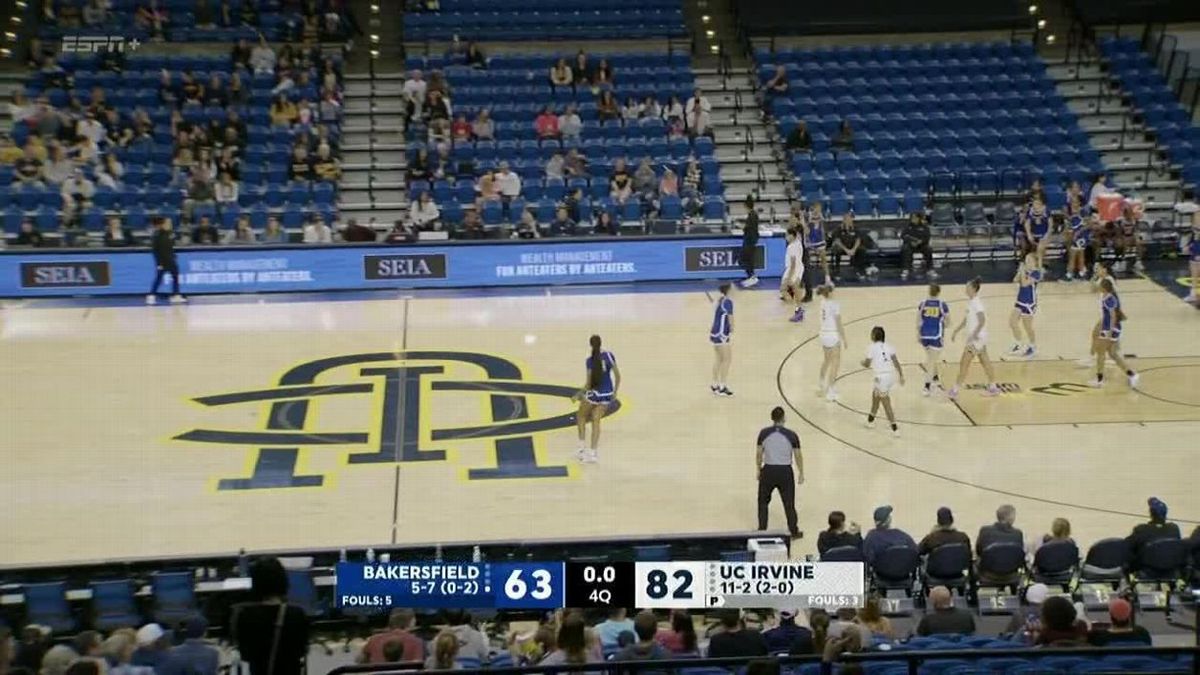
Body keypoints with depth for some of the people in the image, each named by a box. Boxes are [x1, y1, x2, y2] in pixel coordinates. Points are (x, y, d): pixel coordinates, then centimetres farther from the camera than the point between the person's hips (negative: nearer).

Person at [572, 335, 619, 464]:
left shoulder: (590, 360, -13)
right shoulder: (609, 355, -3)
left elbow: (589, 383, -12)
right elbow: (617, 375, 0)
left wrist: (578, 395, 1)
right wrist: (615, 392, 13)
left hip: (594, 393, -4)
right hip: (607, 394, 4)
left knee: (581, 416, 20)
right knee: (596, 421, 11)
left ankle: (582, 447, 15)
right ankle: (592, 453, 6)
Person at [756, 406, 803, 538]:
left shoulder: (764, 433, -5)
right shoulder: (791, 435, -8)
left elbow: (759, 454, 1)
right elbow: (798, 456, -2)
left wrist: (758, 470, 14)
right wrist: (801, 474, 9)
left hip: (768, 470, 0)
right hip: (785, 472, 0)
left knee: (763, 502, 18)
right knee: (789, 503, 11)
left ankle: (762, 530, 20)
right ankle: (794, 531, 19)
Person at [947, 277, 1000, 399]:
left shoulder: (976, 303, -18)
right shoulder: (970, 301, 10)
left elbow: (982, 321, -26)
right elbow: (966, 319, 20)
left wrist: (975, 334, -33)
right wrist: (956, 331, 20)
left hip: (977, 338, -10)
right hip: (976, 337, 10)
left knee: (964, 363, -6)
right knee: (985, 362, 15)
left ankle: (955, 390, -3)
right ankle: (993, 387, 23)